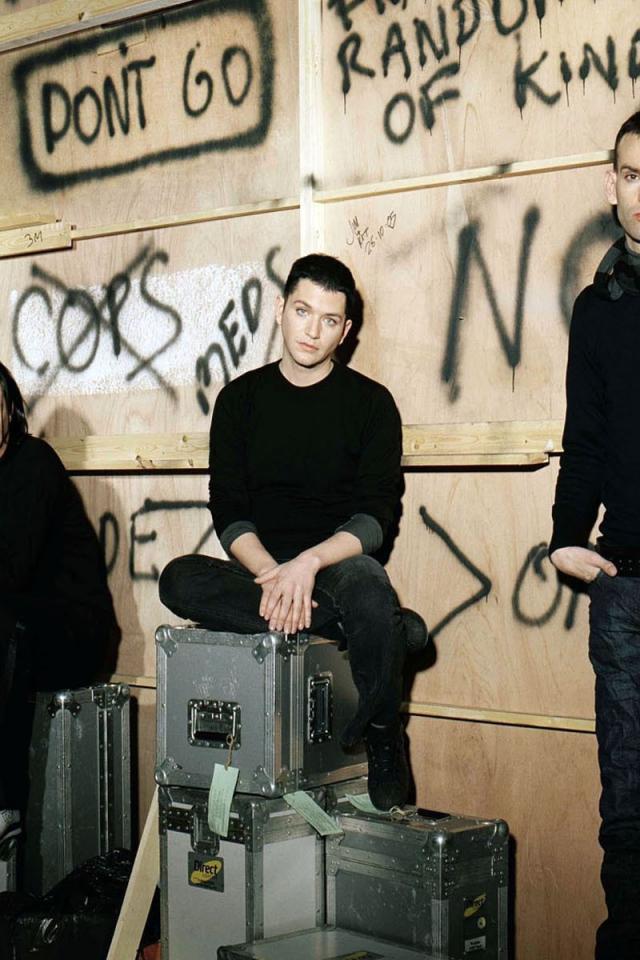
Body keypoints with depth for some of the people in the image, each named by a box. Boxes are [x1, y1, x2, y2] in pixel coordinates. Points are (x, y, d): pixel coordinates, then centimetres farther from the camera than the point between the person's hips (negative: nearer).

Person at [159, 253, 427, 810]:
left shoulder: (370, 402, 3)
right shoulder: (241, 399, 9)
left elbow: (376, 517, -6)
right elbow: (229, 512, 1)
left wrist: (310, 562, -23)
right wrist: (271, 574, -18)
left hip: (338, 563, -2)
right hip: (260, 568, 3)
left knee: (368, 585, -38)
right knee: (180, 581, -28)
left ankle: (383, 741, -10)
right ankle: (390, 626, -25)